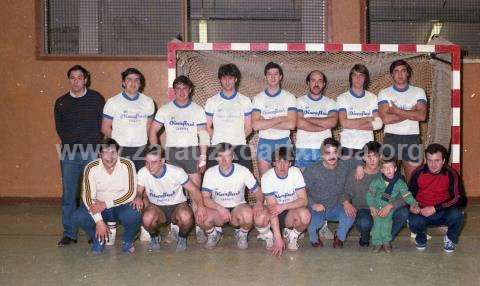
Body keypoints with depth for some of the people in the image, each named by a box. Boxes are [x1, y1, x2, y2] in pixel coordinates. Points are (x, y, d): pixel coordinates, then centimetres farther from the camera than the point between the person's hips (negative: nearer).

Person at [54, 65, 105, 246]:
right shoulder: (61, 102, 13)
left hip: (93, 153, -2)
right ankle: (69, 233, 8)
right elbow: (59, 128, 13)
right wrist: (71, 143, 0)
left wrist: (93, 144, -4)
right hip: (69, 154, 2)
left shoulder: (96, 98, 7)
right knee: (68, 195, 1)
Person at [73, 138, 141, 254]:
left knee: (133, 216, -34)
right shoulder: (91, 168, -14)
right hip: (99, 206, 2)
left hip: (122, 206, -1)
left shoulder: (127, 165, -16)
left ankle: (128, 241, 2)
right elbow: (88, 196, -16)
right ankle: (98, 240, 6)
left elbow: (131, 193, -17)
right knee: (79, 217, -26)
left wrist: (106, 204, -24)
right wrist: (99, 221, -25)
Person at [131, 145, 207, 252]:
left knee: (186, 217, -36)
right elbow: (139, 191, 0)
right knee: (147, 218, -34)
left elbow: (193, 189, -12)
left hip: (177, 205, -1)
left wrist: (200, 205, -31)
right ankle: (154, 237, 2)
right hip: (156, 207, 1)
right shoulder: (142, 173, -14)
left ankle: (182, 237, 0)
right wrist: (138, 198, -26)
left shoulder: (177, 172, -20)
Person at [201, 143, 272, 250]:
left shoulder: (243, 171, -12)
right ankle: (214, 233, 5)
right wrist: (220, 208, -34)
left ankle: (242, 234, 1)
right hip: (217, 208, 1)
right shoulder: (210, 173, -11)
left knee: (248, 214, -36)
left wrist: (259, 203, -30)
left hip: (238, 206, -1)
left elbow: (258, 192, -6)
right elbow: (205, 198, -15)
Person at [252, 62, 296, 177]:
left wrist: (265, 123, -9)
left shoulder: (289, 97, 4)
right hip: (264, 143, 0)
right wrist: (279, 119, -11)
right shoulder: (258, 98, 5)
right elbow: (255, 125, -9)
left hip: (284, 143, 0)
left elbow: (291, 124, -10)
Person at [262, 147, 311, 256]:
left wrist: (284, 206, -32)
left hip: (292, 210, 1)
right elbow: (272, 208, -24)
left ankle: (293, 235, 0)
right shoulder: (267, 177, -19)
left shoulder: (296, 172, -12)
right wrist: (278, 238, -31)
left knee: (305, 215, -33)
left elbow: (303, 200, -15)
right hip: (276, 213, 0)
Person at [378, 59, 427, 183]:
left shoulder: (419, 92, 9)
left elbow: (422, 116, -8)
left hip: (412, 139, 1)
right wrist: (411, 113, -7)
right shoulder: (384, 93, 4)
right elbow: (386, 118, -11)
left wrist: (397, 111, -9)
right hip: (391, 139, -1)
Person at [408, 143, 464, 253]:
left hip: (443, 213, 0)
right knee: (414, 222, -33)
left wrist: (435, 208, -24)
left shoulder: (451, 174, -9)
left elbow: (458, 199, -16)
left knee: (456, 214, -32)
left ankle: (450, 239, 2)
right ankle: (421, 237, 7)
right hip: (422, 213, 0)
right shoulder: (418, 173, -5)